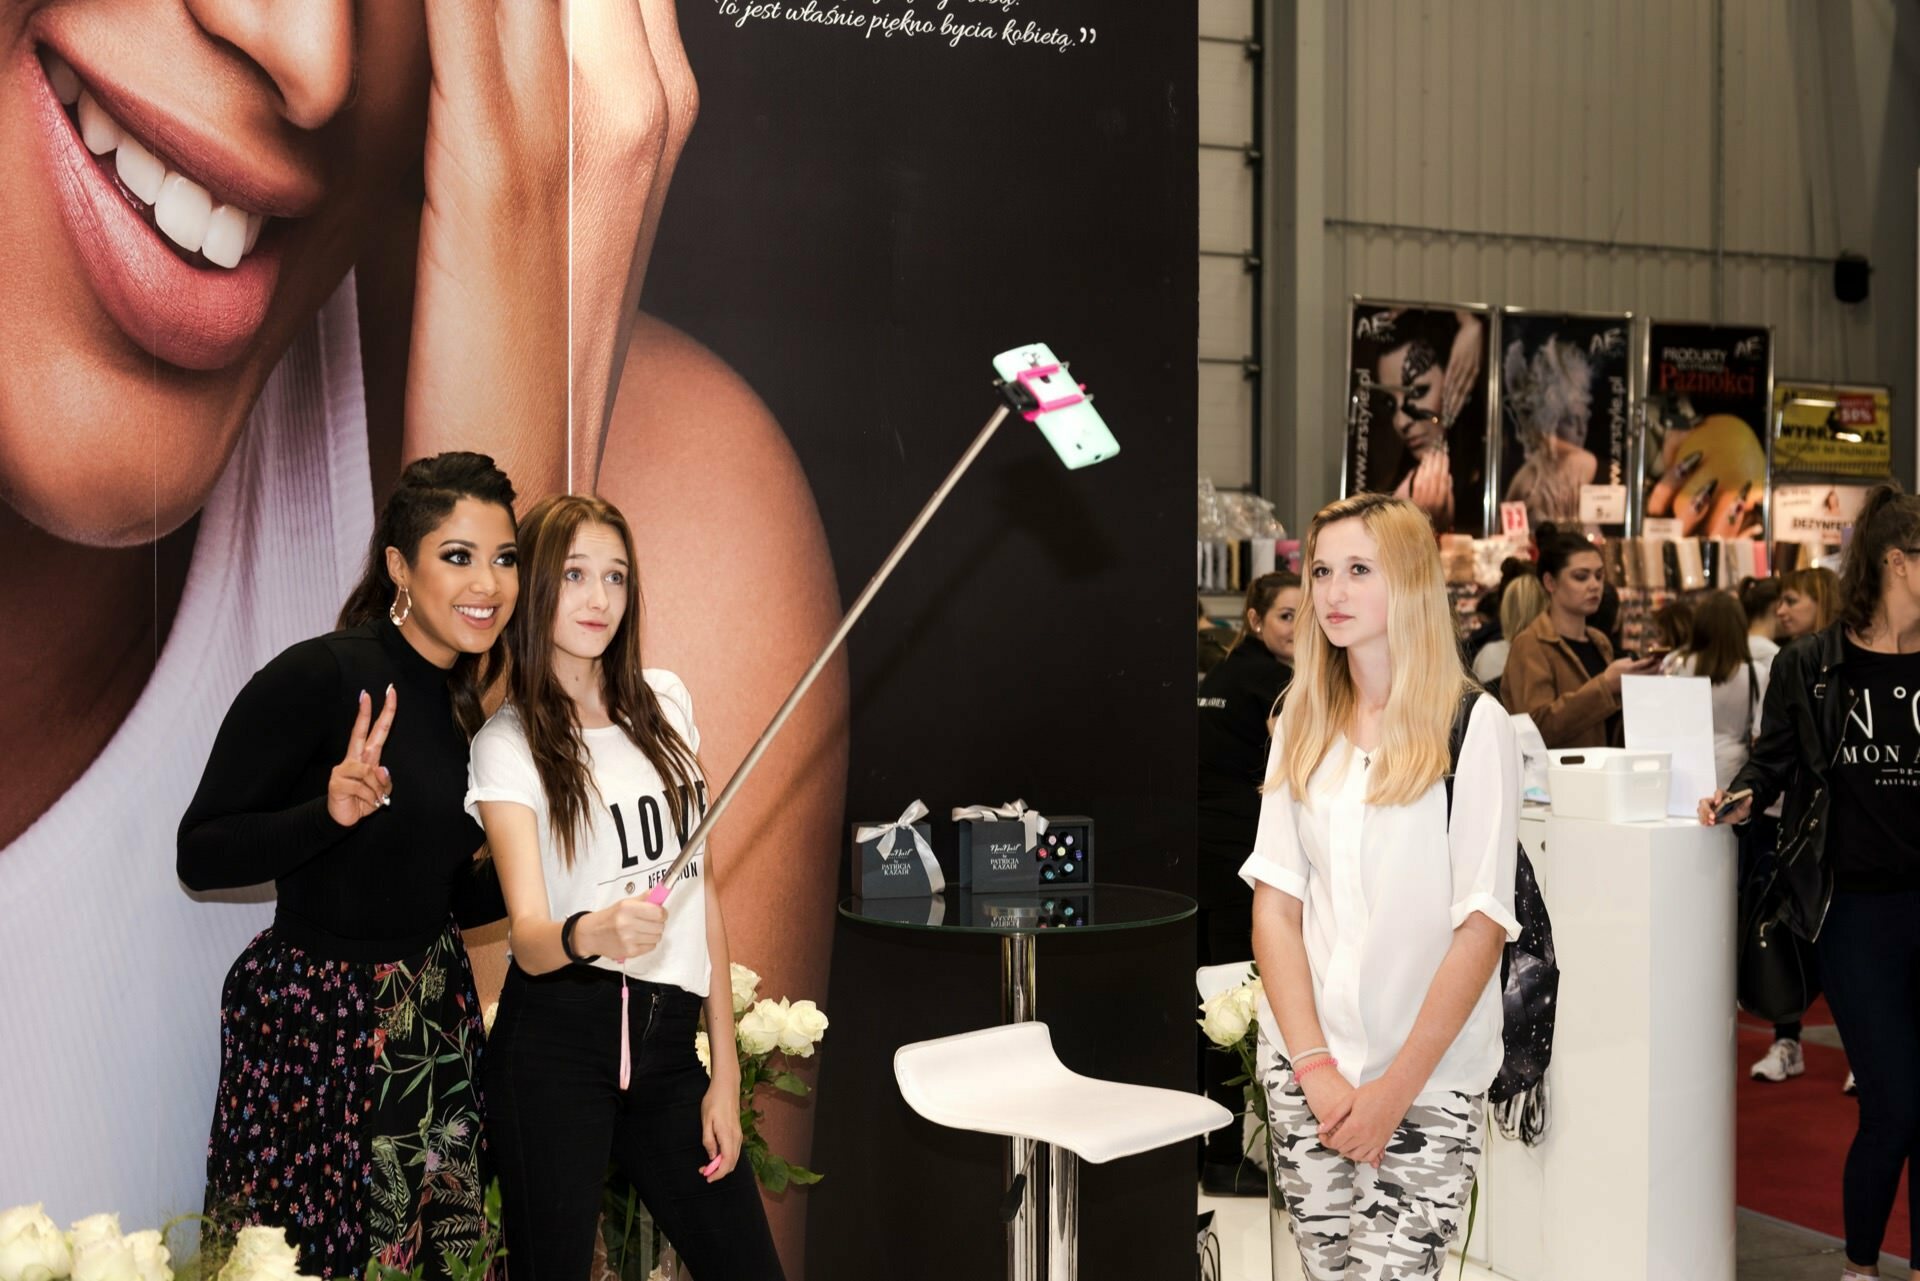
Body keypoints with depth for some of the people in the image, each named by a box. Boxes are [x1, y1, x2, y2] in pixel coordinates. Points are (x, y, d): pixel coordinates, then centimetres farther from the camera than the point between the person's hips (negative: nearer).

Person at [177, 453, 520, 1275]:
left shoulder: (460, 707, 7)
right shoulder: (317, 676, -16)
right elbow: (199, 855, -15)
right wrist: (329, 810, -30)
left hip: (433, 1014, 7)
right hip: (314, 1018, -7)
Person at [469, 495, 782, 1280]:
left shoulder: (664, 703, 10)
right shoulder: (507, 745, -3)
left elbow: (703, 892, 12)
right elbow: (528, 939, -15)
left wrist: (724, 1072, 8)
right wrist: (591, 934, -39)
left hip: (668, 1045, 4)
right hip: (557, 1044, -4)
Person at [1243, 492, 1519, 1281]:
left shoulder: (1473, 726, -6)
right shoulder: (1302, 723, 7)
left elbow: (1482, 924, -9)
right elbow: (1275, 901, 3)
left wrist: (1397, 1087, -12)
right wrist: (1315, 1065, -7)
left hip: (1428, 1075, -4)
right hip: (1304, 1069, 4)